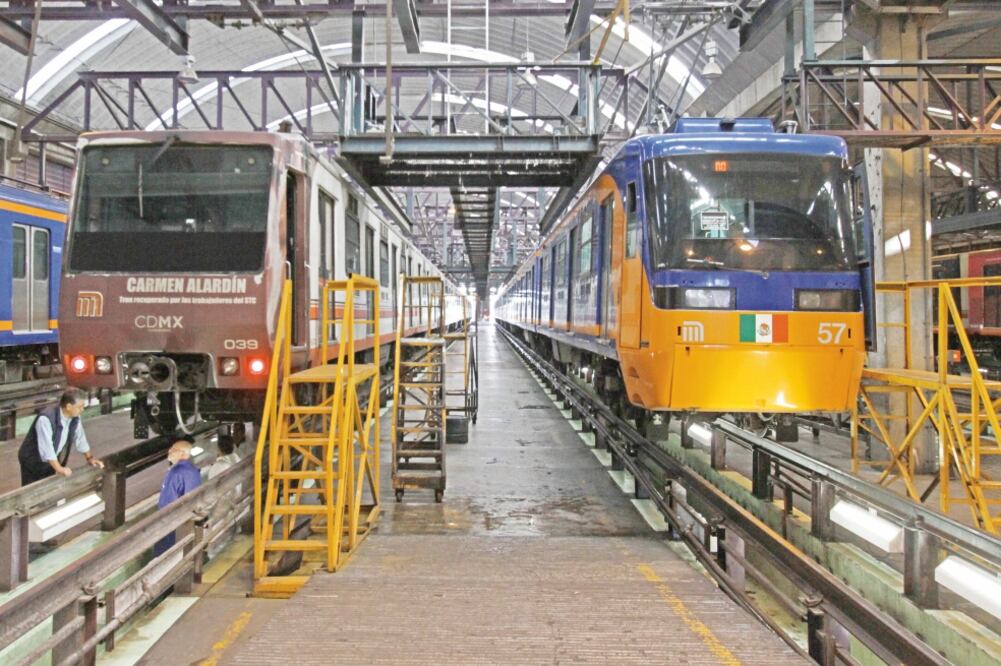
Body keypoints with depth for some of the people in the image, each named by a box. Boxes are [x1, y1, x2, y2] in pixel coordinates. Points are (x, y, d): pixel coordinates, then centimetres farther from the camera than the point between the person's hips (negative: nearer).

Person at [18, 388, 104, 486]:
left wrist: (89, 458, 3)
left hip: (50, 462, 7)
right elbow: (46, 447, -35)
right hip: (32, 461, -6)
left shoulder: (75, 418, -9)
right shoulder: (45, 419, -32)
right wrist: (59, 468, -36)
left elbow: (80, 438, 6)